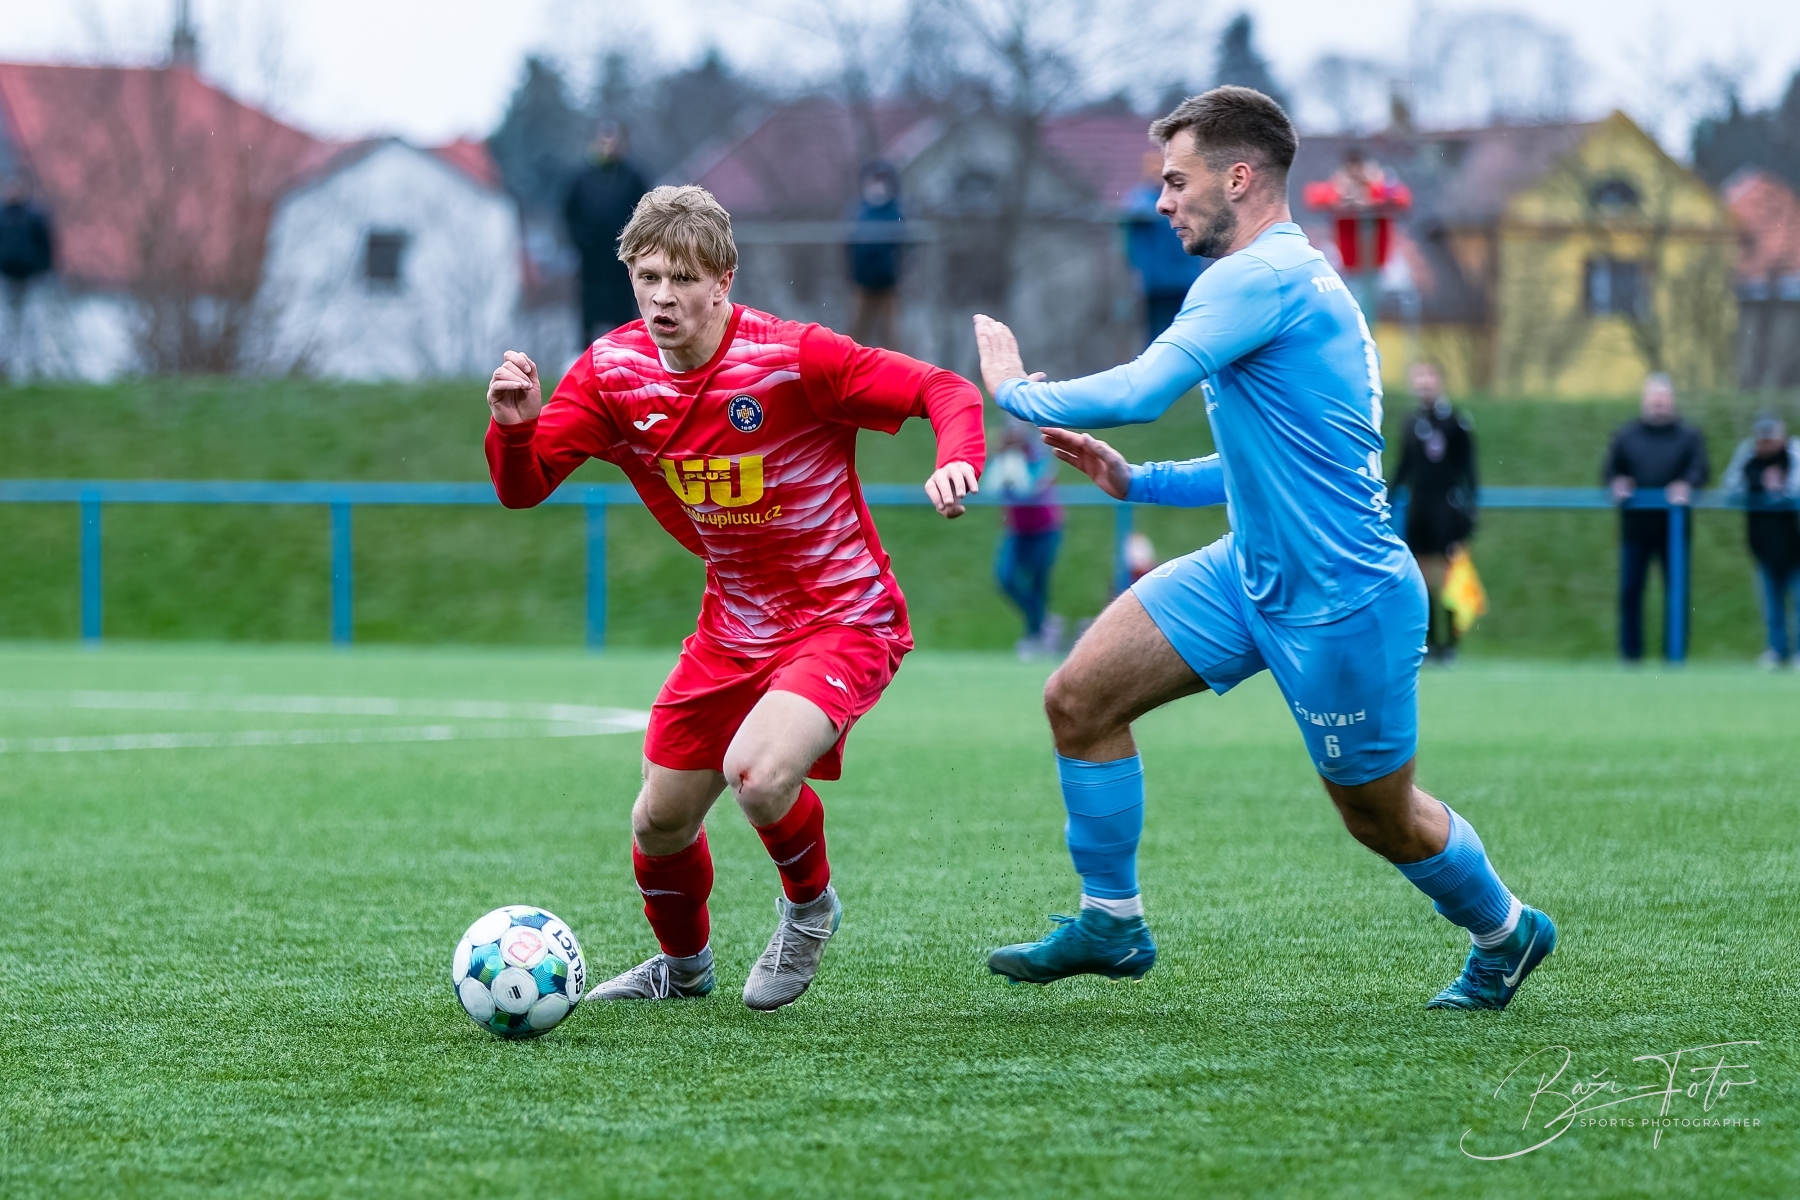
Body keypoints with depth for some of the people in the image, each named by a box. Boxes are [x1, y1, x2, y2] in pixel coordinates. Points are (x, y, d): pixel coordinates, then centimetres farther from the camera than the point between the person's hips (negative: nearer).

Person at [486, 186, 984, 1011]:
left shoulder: (792, 359, -22)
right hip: (735, 626, 6)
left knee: (757, 773, -30)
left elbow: (945, 391, -19)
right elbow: (521, 488, -7)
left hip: (844, 618, -6)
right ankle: (683, 965, 43)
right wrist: (516, 424, -28)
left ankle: (809, 908, 4)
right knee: (659, 821, 10)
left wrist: (956, 460, -40)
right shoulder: (612, 372, -7)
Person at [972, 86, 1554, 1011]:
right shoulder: (1284, 278, 12)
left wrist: (1016, 389, -13)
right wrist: (1135, 481, 12)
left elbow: (1138, 391, -30)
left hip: (1340, 602, -10)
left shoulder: (1263, 277, -21)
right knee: (1079, 699, -2)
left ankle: (1504, 932, 35)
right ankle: (1112, 925, 11)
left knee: (1380, 818, 8)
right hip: (1252, 571, 10)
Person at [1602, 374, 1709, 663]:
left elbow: (1700, 471, -4)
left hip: (1674, 528, -1)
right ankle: (1630, 653, 7)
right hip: (1635, 527, 1)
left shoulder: (1688, 436, 6)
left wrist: (1685, 485, -24)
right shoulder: (1626, 435, 10)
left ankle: (1674, 652, 6)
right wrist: (1617, 482, -14)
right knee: (1630, 590, -1)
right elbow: (1609, 470, 8)